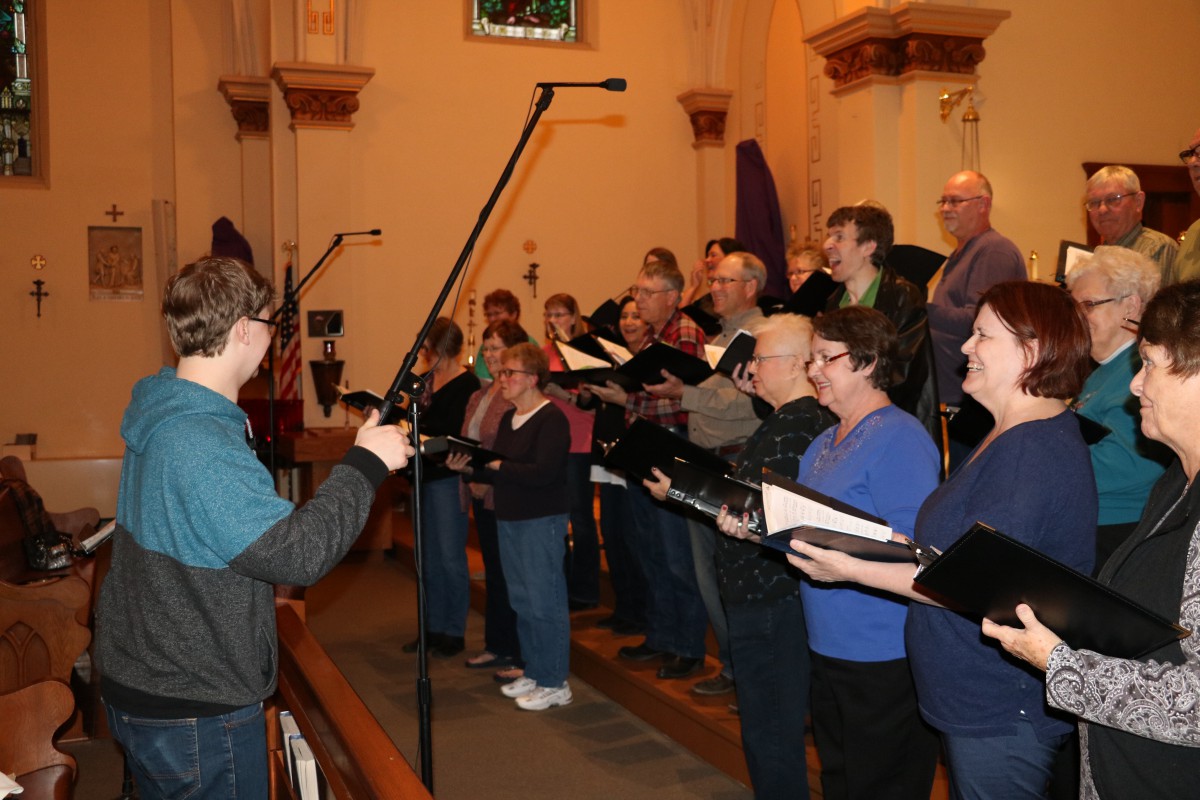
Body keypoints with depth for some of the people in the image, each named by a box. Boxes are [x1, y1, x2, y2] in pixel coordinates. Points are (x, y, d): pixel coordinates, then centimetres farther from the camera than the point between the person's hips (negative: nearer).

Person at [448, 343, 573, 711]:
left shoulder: (551, 419, -13)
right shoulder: (508, 419, 13)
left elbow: (542, 473, -23)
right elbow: (500, 474, 13)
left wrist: (495, 464, -19)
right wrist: (470, 468, -3)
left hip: (542, 521, -9)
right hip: (508, 520, 9)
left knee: (544, 601, -3)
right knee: (522, 601, 15)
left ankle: (554, 683, 8)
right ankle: (534, 673, 27)